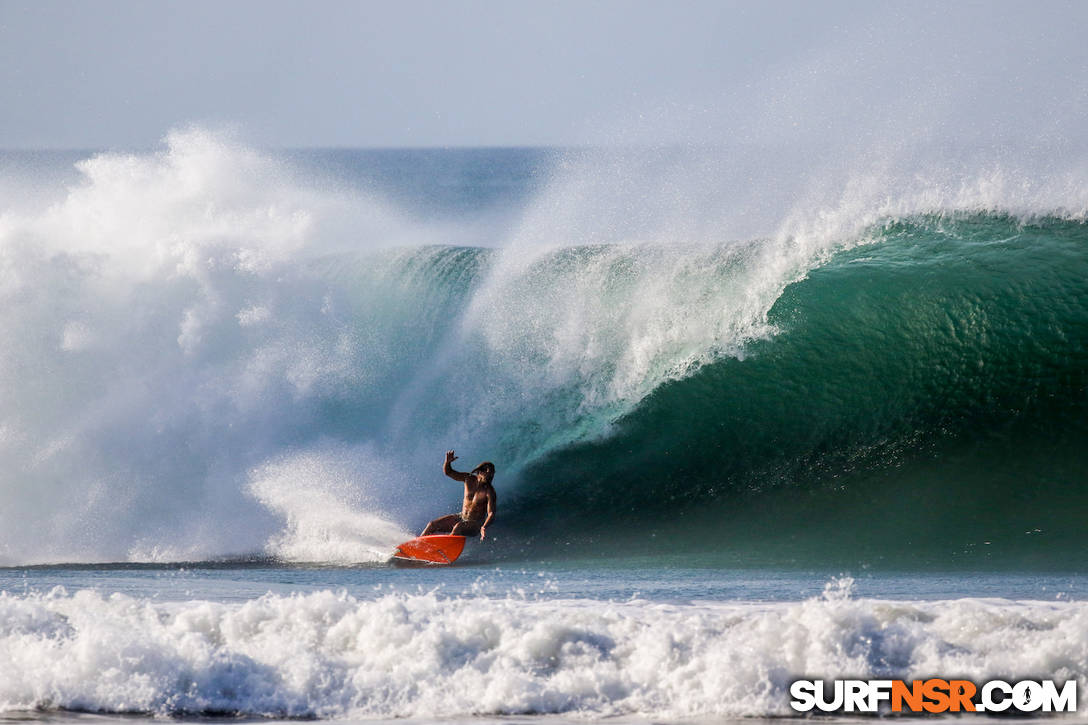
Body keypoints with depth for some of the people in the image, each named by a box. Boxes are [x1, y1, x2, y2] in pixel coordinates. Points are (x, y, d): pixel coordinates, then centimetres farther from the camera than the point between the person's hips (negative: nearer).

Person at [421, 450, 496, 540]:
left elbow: (491, 513, -26)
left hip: (475, 525, -6)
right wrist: (447, 462, -23)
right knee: (433, 525, -3)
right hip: (461, 517, 6)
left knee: (457, 528, -37)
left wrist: (484, 527, -45)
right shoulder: (469, 479, -4)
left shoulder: (489, 491, -19)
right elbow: (448, 472, 0)